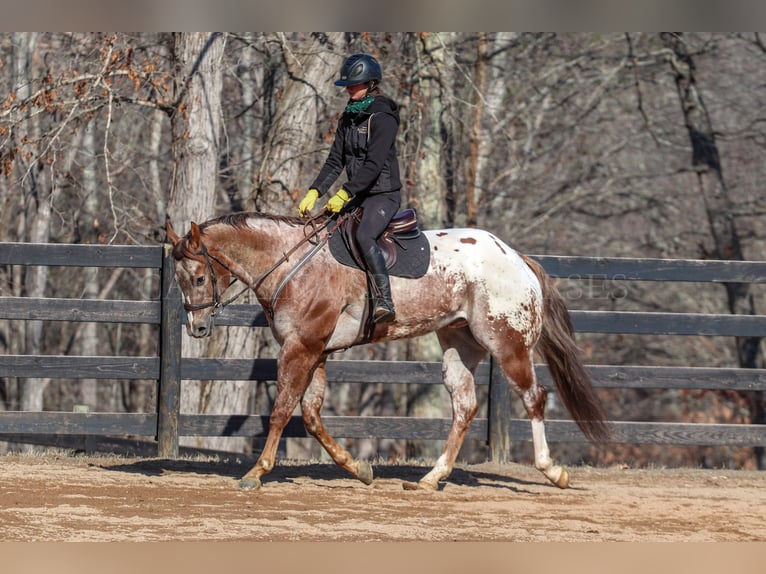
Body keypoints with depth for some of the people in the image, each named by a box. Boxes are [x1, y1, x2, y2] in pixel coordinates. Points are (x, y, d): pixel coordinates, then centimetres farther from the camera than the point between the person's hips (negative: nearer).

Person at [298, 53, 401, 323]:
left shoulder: (383, 118, -14)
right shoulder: (348, 118, 11)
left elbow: (374, 165, -21)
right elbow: (335, 161, 10)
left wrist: (345, 194, -23)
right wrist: (314, 192, -2)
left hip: (384, 194, -9)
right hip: (357, 195, 9)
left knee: (364, 236, -33)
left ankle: (384, 303, -37)